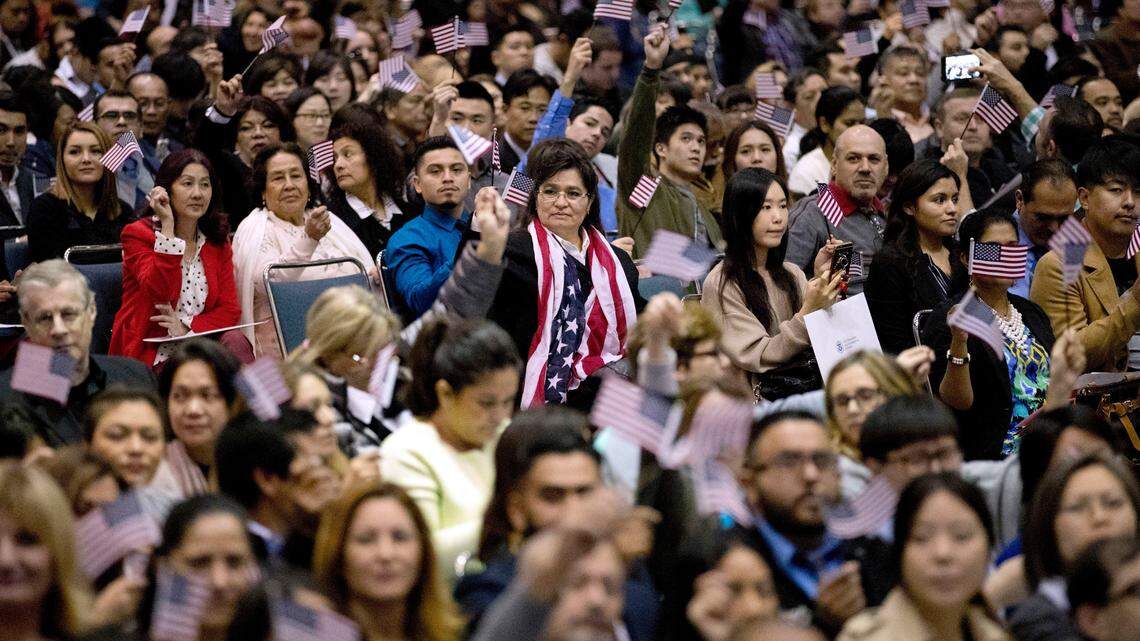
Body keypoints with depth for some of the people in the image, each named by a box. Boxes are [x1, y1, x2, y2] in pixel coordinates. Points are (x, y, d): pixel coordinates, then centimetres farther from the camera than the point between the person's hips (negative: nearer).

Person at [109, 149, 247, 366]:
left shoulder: (218, 241, 14)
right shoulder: (137, 234, -1)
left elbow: (230, 309, 6)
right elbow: (159, 292, -19)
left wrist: (187, 326, -13)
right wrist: (167, 224, -17)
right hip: (150, 355, -5)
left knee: (234, 340, -28)